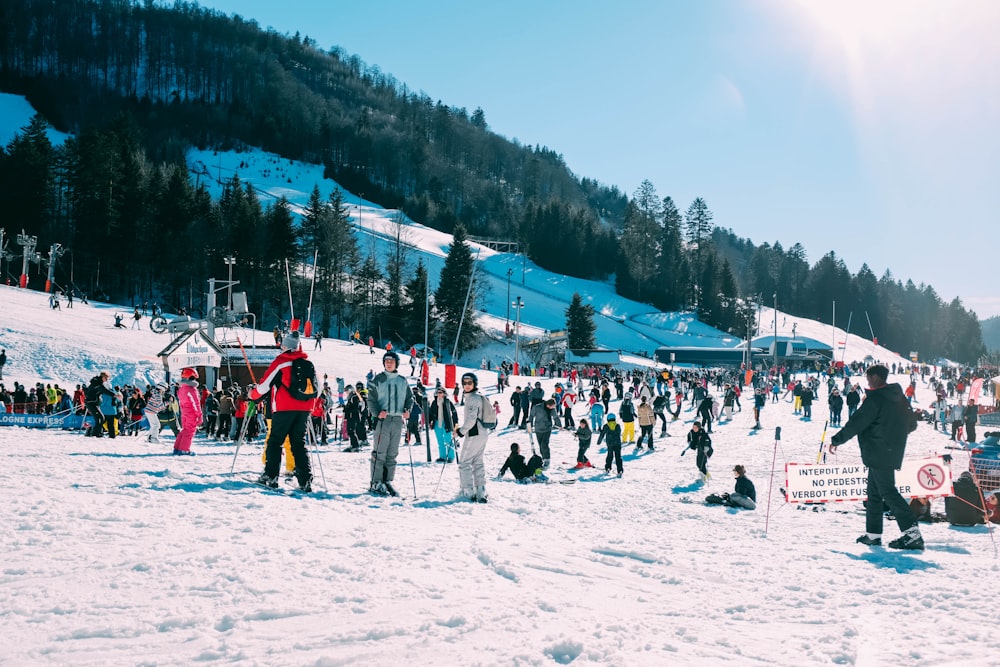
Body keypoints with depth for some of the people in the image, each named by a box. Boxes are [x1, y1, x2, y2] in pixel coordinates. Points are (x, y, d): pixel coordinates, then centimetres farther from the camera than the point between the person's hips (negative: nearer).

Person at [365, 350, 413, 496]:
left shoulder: (402, 381, 13)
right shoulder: (377, 380, 2)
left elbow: (410, 397, 17)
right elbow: (371, 399, -1)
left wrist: (407, 410, -2)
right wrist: (378, 412, -17)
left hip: (398, 420, 4)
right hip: (382, 419, -4)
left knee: (392, 454, 8)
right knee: (380, 452, -7)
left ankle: (387, 482, 14)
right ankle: (376, 483, -4)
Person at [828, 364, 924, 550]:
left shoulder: (875, 398, -13)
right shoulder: (899, 397, 13)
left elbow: (857, 422, -12)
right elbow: (911, 424, 20)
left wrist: (837, 440, -2)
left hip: (878, 453, -9)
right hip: (893, 453, 9)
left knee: (887, 491, -11)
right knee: (874, 491, 15)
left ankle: (912, 532, -19)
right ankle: (873, 534, 18)